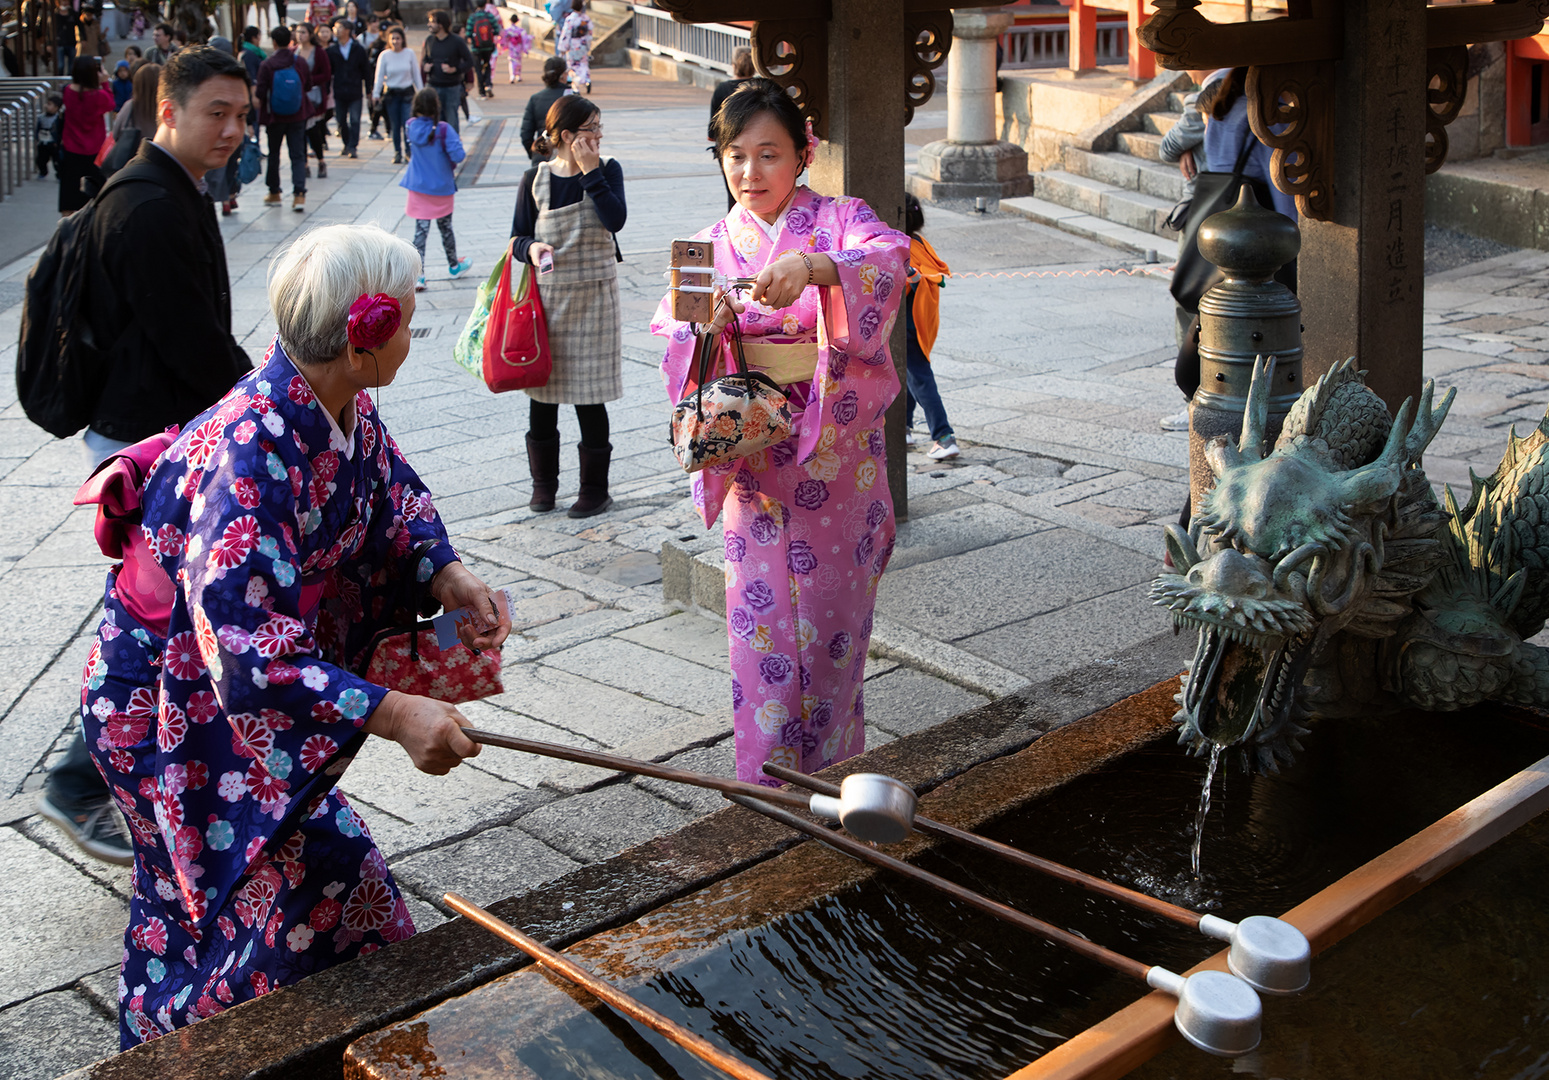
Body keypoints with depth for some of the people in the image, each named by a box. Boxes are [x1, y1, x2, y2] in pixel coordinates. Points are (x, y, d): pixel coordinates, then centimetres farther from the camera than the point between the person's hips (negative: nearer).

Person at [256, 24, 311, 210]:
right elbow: (308, 82, 6)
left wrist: (254, 89, 9)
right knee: (298, 155, 1)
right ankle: (299, 194, -13)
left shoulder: (267, 64, -14)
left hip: (275, 116, -1)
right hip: (298, 116, 1)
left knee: (273, 154, 15)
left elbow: (260, 93, -13)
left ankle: (274, 193, 24)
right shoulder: (300, 62, -6)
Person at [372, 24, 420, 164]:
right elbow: (379, 76, 2)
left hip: (407, 92, -1)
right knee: (395, 126, 3)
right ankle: (397, 152, 14)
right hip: (391, 93, 1)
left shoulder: (410, 54, 0)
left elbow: (416, 75, 7)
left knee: (408, 123, -10)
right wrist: (376, 94, -4)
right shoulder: (384, 55, -1)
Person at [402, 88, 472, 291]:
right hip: (442, 187, -2)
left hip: (418, 186, 3)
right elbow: (458, 155, -24)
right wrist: (458, 143, -4)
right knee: (445, 228, 17)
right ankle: (454, 265, 38)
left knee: (420, 231, 3)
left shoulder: (411, 127, -6)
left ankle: (418, 275, -4)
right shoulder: (443, 129, -21)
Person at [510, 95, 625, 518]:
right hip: (546, 294, 2)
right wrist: (532, 247, -19)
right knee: (542, 391, 7)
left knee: (589, 395, 1)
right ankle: (543, 482, 24)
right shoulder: (536, 179, 0)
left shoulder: (607, 170, 0)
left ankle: (595, 487, 15)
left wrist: (590, 171, -17)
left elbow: (615, 220, -18)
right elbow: (517, 239, 3)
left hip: (593, 296, -1)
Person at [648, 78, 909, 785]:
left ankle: (830, 776, 22)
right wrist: (710, 327, -23)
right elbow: (677, 352, -1)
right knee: (760, 620, 2)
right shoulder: (711, 245, 7)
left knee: (831, 616, 5)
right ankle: (767, 783, 14)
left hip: (836, 451, -1)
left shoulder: (840, 221, -1)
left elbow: (892, 258, -24)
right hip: (753, 455, 2)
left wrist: (813, 265, -41)